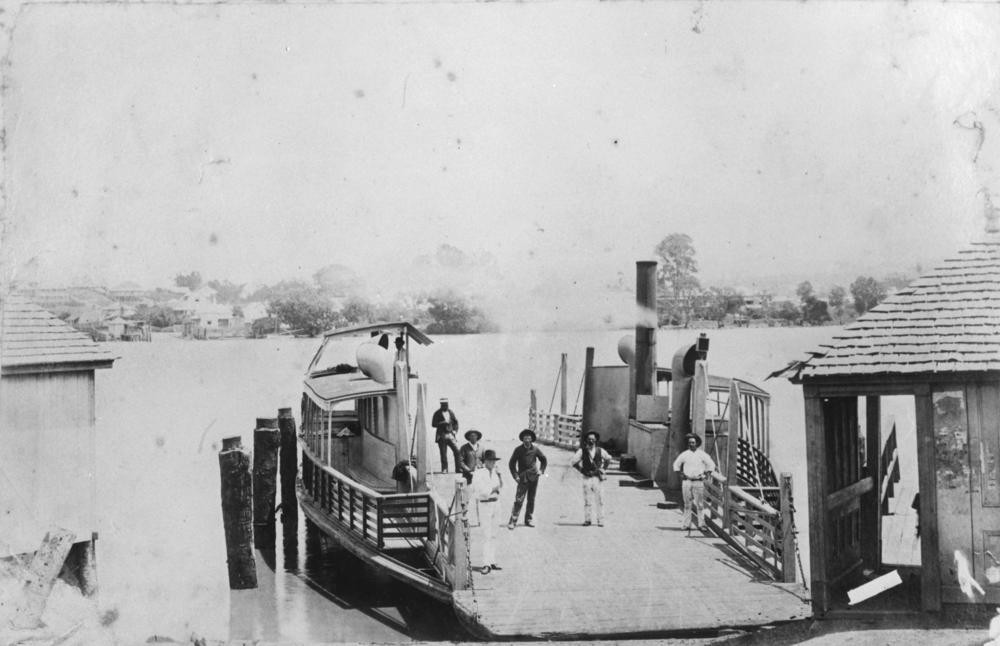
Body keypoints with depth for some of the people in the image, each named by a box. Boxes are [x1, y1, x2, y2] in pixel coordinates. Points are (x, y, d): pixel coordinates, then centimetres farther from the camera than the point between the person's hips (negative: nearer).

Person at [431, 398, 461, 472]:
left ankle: (458, 469, -5)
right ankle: (444, 469, 5)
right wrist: (442, 423, -19)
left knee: (457, 451, -9)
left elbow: (455, 422, 21)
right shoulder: (437, 413, 1)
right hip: (441, 436, -3)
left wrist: (455, 430, 6)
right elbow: (433, 424, -6)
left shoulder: (451, 412, 13)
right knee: (443, 454, -3)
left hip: (450, 435, 3)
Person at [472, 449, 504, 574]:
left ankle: (492, 562, 17)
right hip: (485, 504, -7)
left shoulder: (494, 471, 9)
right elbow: (483, 492, -20)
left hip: (496, 503, 7)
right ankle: (486, 564, -9)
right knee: (487, 535, -9)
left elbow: (500, 486, 16)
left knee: (493, 535, 11)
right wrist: (494, 488, -7)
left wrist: (499, 475, 2)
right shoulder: (479, 473, -13)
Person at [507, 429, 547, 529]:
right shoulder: (518, 450, -3)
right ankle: (513, 521, -9)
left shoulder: (535, 449, 2)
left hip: (534, 478, 3)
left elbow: (544, 460, 17)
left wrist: (541, 471, 6)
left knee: (531, 499, 9)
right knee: (519, 500, -10)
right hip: (523, 479, -3)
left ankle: (528, 520, 19)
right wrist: (515, 476, -5)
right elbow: (511, 464, 3)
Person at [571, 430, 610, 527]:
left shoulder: (600, 451, 4)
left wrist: (603, 469, 13)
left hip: (598, 478, 1)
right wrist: (582, 470, 1)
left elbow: (608, 459, 23)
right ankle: (587, 519, 8)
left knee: (600, 501, 0)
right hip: (587, 478, -1)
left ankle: (600, 520, 6)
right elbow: (574, 462, 5)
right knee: (587, 501, -1)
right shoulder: (582, 451, -2)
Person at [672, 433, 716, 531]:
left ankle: (701, 524, 0)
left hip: (698, 482, -2)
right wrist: (681, 474, 9)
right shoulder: (684, 454, 6)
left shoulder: (702, 454, 1)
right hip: (687, 481, 2)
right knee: (687, 504, 3)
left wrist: (706, 475, 0)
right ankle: (686, 524, 6)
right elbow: (676, 464, 18)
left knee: (700, 504, -3)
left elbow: (711, 465, 7)